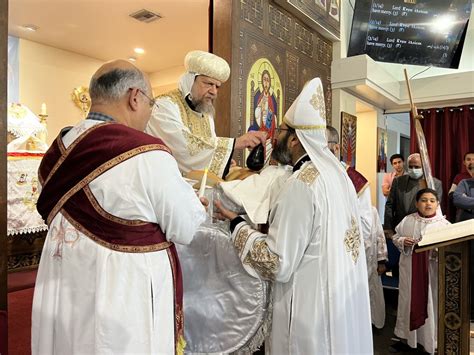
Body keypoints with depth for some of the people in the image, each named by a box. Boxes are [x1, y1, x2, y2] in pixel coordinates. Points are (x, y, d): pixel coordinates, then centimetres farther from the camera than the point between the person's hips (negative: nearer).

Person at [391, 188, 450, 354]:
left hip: (432, 271, -2)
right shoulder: (407, 220, 2)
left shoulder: (444, 223, -4)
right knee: (409, 301, 13)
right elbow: (395, 236, 10)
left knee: (431, 303, 7)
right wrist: (402, 241, -11)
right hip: (409, 270, 2)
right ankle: (407, 337, 31)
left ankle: (432, 341, 25)